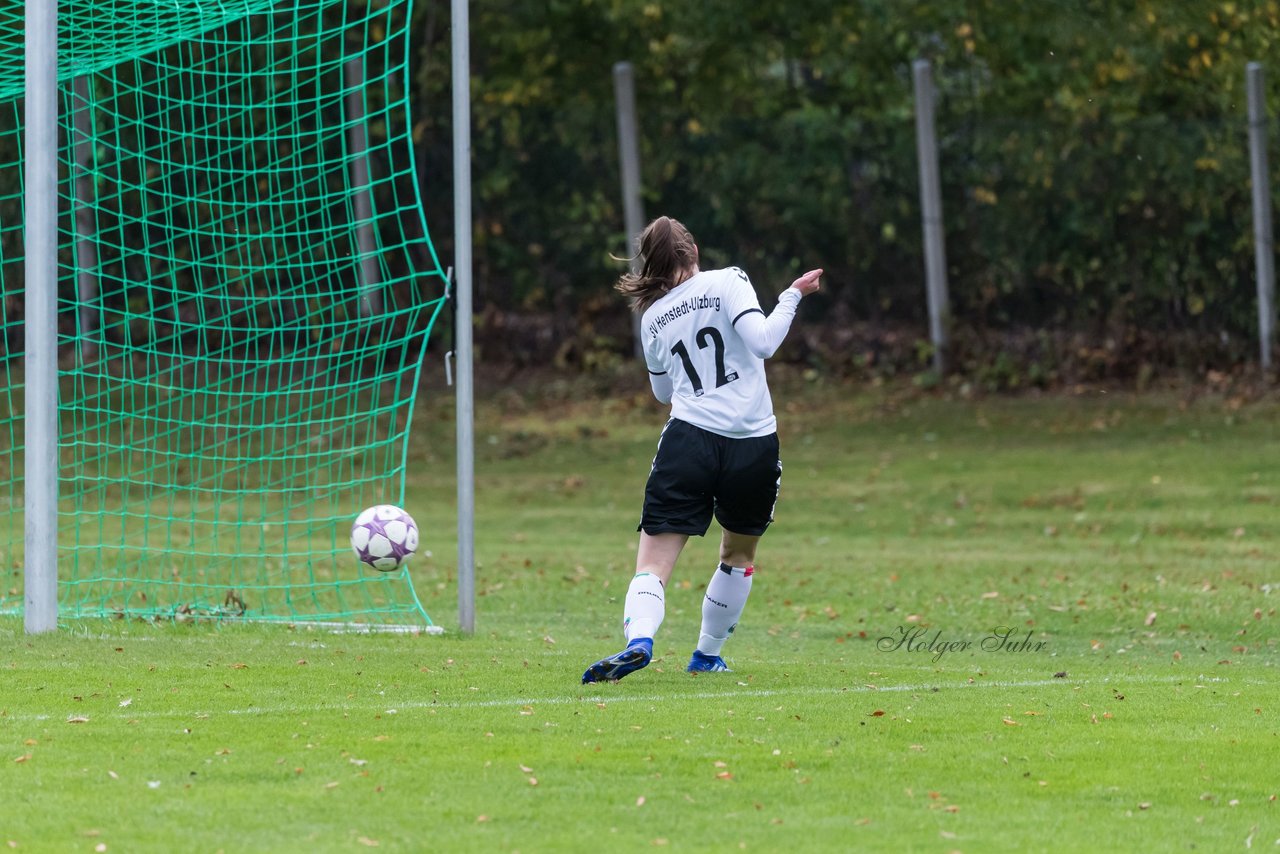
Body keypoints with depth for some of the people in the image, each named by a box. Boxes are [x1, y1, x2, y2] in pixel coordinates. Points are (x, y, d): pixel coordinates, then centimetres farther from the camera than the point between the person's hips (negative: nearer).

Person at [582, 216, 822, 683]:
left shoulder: (652, 317, 13)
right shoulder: (727, 281, 0)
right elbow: (762, 342, -13)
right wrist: (792, 296, -2)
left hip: (689, 440, 1)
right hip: (754, 447, -1)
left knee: (653, 561, -4)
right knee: (739, 554, 23)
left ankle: (639, 640, -30)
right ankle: (707, 654, 28)